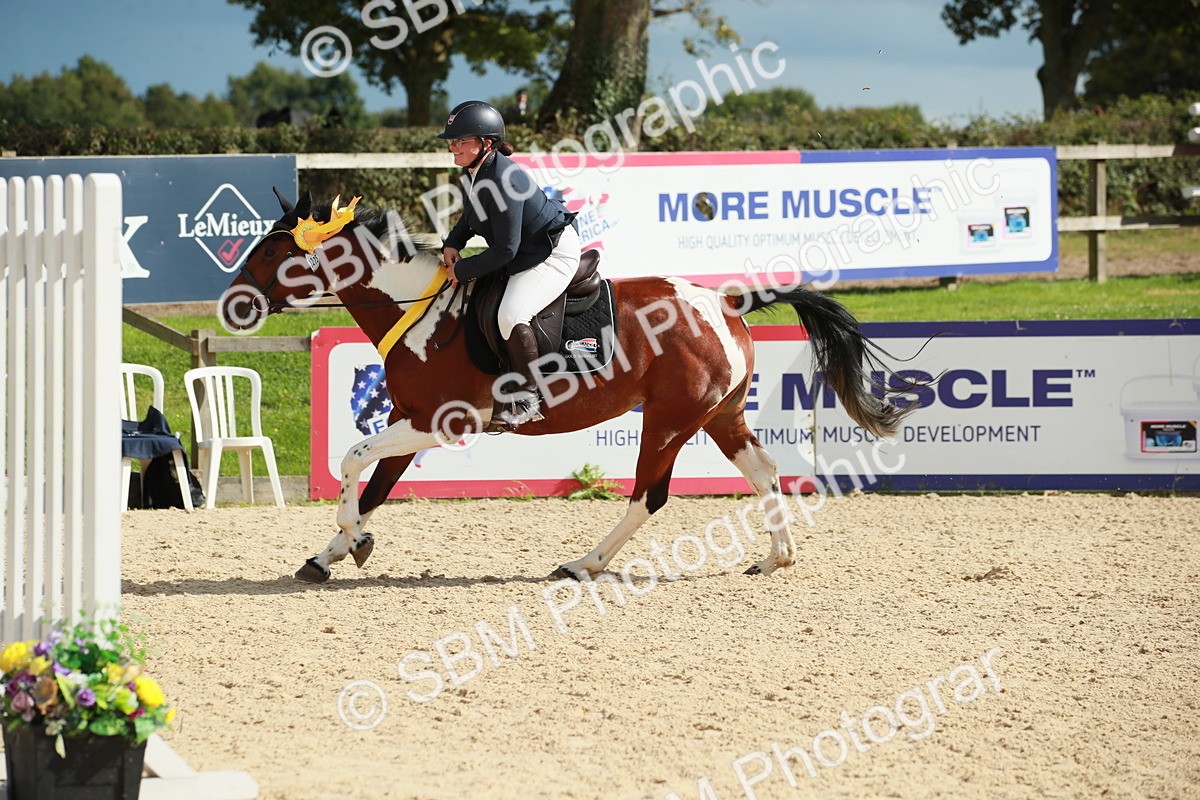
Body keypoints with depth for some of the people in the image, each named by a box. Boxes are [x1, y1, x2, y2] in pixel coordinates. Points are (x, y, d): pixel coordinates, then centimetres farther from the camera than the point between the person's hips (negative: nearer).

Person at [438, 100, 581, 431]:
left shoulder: (502, 180, -30)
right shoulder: (479, 171, 1)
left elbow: (506, 250, -27)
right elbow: (471, 217, 21)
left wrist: (462, 270, -18)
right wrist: (453, 244, 2)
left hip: (556, 252, -11)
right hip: (528, 252, 11)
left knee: (511, 315, -27)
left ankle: (528, 399, -18)